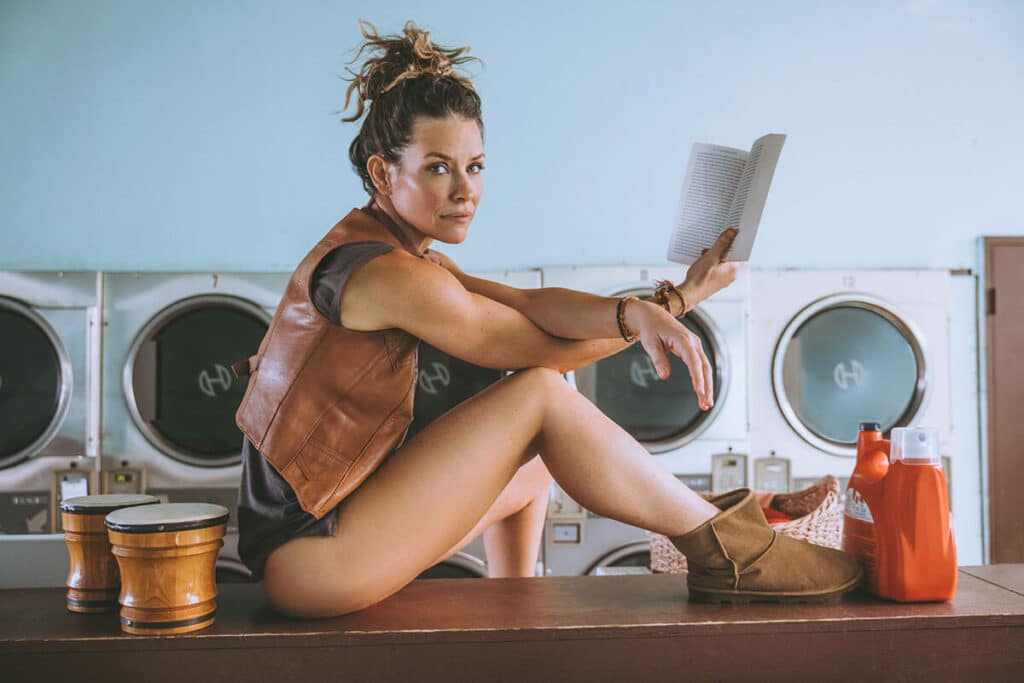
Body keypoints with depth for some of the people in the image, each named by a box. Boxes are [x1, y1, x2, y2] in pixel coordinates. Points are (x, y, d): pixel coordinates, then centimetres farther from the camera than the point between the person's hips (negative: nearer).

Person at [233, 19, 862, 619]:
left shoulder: (405, 255, 8)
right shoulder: (387, 274, -21)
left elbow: (528, 304, -8)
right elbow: (547, 351, -12)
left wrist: (641, 310, -25)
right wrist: (674, 300, -2)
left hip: (314, 521, 9)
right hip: (308, 553, -9)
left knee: (535, 463, 19)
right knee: (540, 395, -16)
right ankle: (726, 552, -5)